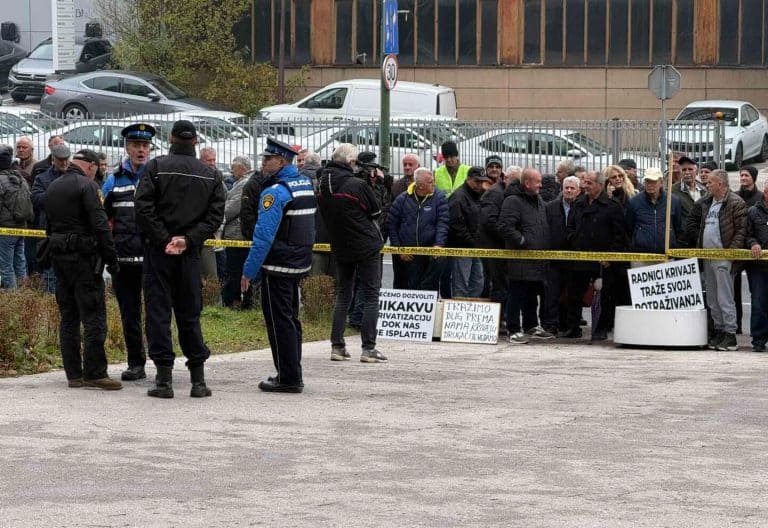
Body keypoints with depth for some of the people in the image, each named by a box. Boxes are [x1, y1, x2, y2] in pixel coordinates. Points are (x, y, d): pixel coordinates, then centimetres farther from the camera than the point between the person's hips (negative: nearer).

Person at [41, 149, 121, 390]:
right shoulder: (86, 185, -10)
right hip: (83, 257, -8)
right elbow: (100, 224, -16)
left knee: (68, 317, 10)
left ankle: (73, 374, 10)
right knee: (94, 316, -6)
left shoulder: (53, 187, 15)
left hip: (58, 256, 8)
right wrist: (111, 257, -12)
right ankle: (95, 373, -9)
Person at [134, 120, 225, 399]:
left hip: (159, 250, -3)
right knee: (189, 313, 10)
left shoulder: (156, 167, -4)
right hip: (190, 253, 3)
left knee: (158, 312, 0)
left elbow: (143, 208, -13)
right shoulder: (210, 175, 6)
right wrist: (189, 239, -7)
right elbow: (215, 216, -1)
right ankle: (198, 380, 9)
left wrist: (163, 240, -9)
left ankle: (164, 378, -4)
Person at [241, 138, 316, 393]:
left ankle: (288, 378, -1)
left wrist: (249, 271, -18)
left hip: (278, 267, -9)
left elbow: (263, 236, -21)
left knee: (279, 322, -3)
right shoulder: (305, 183, 10)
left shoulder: (275, 192, -18)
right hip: (300, 264, 9)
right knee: (290, 319, 16)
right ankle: (293, 374, 22)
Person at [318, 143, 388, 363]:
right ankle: (368, 348, -3)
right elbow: (376, 212, -6)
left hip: (340, 247, 5)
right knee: (371, 296, 1)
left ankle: (337, 346, 9)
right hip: (367, 246, -5)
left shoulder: (323, 186, -1)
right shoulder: (358, 185, -19)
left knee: (342, 295, 14)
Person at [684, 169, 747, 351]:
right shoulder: (705, 202, 14)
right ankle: (718, 330, 18)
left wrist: (732, 249, -18)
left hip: (723, 256, -8)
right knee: (712, 298, 11)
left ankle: (730, 334, -8)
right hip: (706, 256, 8)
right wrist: (698, 240, 14)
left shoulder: (736, 203, -8)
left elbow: (741, 230, -12)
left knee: (725, 297, -10)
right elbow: (692, 221, 25)